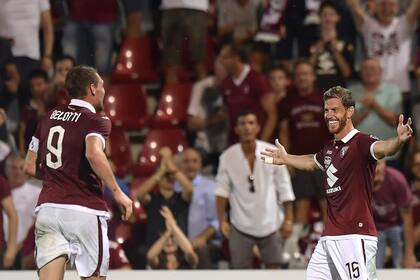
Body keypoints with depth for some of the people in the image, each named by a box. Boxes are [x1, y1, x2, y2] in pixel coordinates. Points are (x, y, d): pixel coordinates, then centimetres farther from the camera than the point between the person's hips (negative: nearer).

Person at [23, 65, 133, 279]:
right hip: (84, 210, -5)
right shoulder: (97, 121, -4)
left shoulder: (49, 118, 14)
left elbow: (29, 167, 16)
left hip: (47, 207, 5)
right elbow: (94, 153, -25)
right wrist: (117, 192, -18)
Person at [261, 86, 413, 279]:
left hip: (356, 236, -9)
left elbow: (382, 148, -33)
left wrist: (399, 140, -54)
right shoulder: (330, 148, 15)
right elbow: (312, 163, 38)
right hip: (329, 239, 9)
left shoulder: (360, 143, -11)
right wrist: (286, 159, 52)